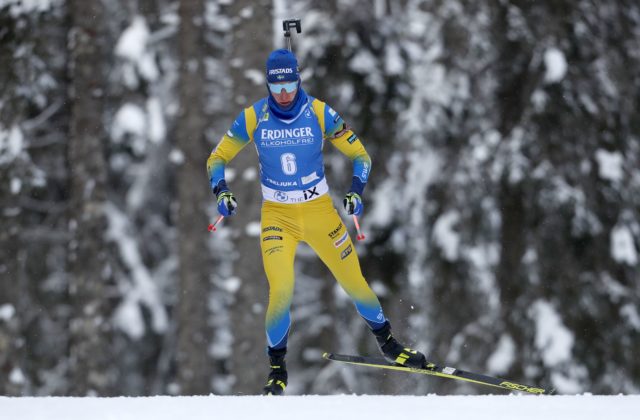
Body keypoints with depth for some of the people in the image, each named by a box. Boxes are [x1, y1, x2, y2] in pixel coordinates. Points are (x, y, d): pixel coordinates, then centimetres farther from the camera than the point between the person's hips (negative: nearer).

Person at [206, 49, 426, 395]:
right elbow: (217, 158, 2)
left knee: (354, 282, 3)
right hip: (276, 215, -1)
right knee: (281, 290, -17)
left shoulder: (320, 113, -10)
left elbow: (360, 155, -1)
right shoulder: (253, 118, -8)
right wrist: (221, 192, -15)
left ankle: (387, 344, 27)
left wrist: (356, 191, -17)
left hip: (319, 211, 1)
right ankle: (277, 369, 1)